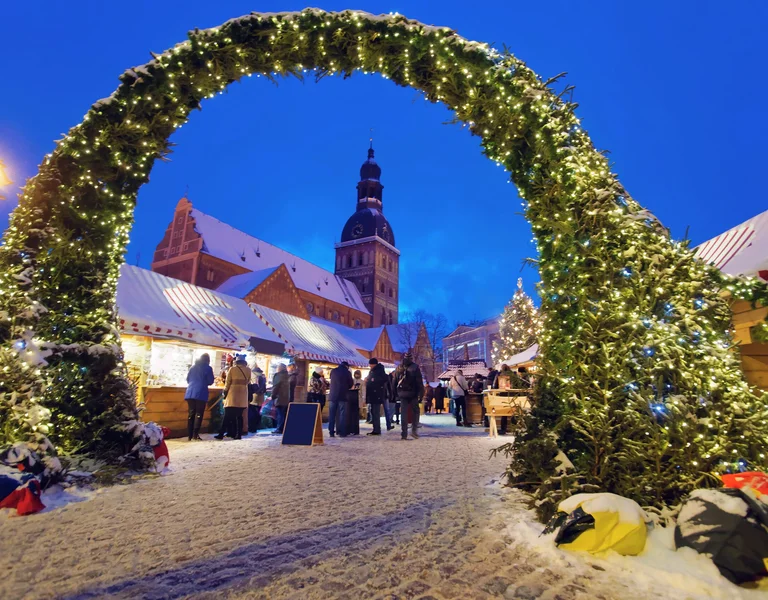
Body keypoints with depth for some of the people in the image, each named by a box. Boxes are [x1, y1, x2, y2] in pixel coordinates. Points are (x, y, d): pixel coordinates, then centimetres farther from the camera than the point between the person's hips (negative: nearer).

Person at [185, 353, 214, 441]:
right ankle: (195, 434, -7)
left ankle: (190, 435, 9)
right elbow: (210, 381, -1)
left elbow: (188, 379, 21)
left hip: (190, 393, 5)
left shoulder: (192, 367, 14)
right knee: (199, 414, 0)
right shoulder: (208, 368, -1)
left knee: (191, 413, 9)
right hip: (201, 393, -5)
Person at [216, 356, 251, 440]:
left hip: (232, 394, -2)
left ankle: (221, 434, 0)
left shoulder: (232, 369, -1)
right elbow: (248, 382, 10)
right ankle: (239, 434, 5)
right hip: (243, 396, 2)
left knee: (228, 415, 1)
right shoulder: (248, 370, 6)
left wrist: (225, 392, 6)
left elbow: (228, 382, -1)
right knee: (239, 416, 8)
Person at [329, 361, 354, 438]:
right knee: (342, 414, 2)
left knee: (332, 414, 7)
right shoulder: (347, 372, -1)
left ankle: (331, 432, 7)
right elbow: (351, 384, 7)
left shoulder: (333, 371, 7)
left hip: (333, 395, 3)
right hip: (342, 395, -3)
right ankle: (342, 432, 0)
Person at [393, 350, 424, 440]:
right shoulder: (415, 367, -5)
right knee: (415, 412, 11)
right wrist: (420, 394, -7)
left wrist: (395, 394, 15)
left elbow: (395, 382, 10)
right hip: (413, 394, -3)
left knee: (404, 414, 6)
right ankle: (414, 430, 0)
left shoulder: (398, 368, 7)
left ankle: (404, 434, 5)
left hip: (402, 394, 3)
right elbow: (420, 382, -9)